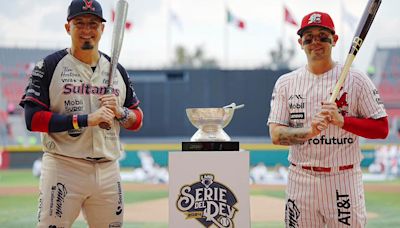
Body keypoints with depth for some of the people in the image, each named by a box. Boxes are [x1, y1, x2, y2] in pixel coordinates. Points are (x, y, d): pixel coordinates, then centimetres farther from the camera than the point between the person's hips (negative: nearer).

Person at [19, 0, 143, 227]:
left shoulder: (117, 70, 14)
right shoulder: (50, 66, 0)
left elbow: (137, 120, 19)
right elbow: (33, 119, -10)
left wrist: (119, 112, -5)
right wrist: (87, 119, -16)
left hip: (108, 171, 5)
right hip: (63, 168, -5)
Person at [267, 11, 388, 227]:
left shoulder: (356, 79, 1)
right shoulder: (286, 83, 7)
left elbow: (382, 129, -1)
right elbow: (276, 135, 0)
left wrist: (342, 121, -15)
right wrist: (308, 130, -19)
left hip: (344, 180, -2)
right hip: (301, 181, 2)